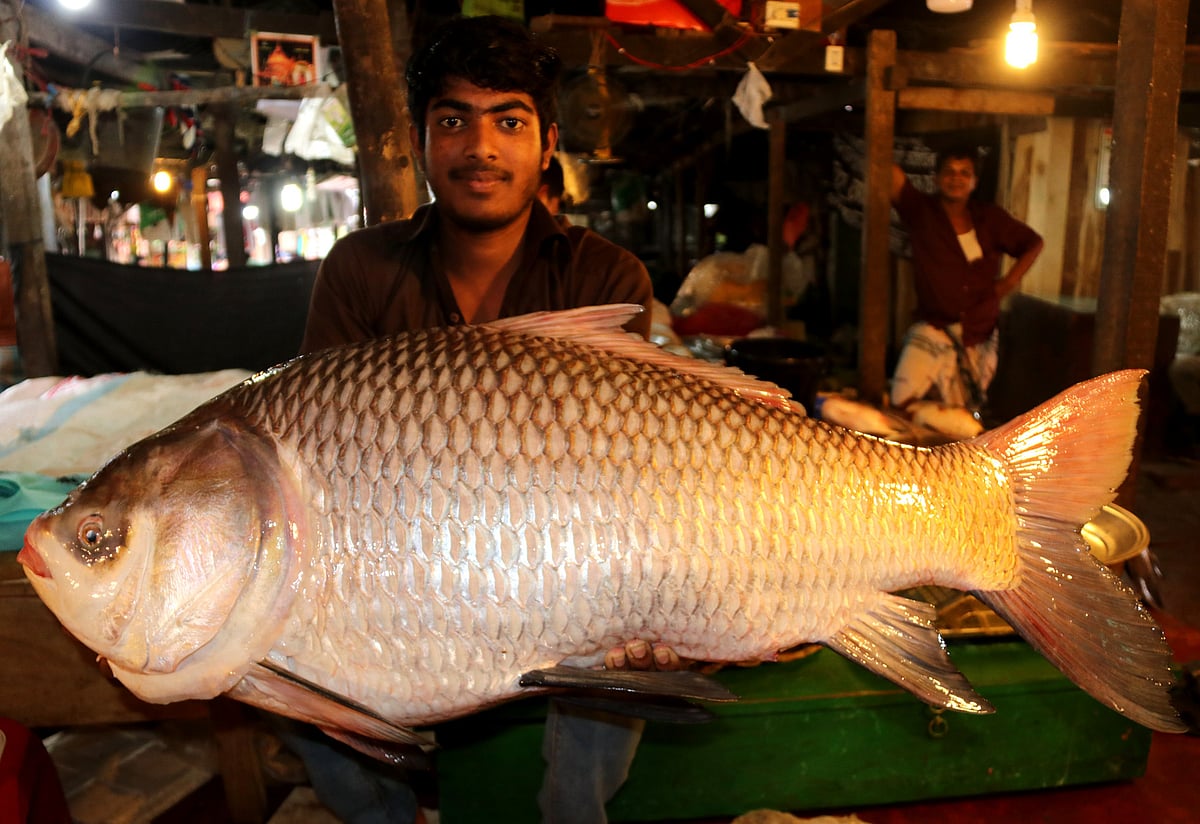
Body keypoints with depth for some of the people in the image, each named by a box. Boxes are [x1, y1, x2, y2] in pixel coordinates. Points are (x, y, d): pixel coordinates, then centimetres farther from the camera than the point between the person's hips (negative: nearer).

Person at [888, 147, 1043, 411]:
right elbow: (892, 175, -20)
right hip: (933, 329, -3)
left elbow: (1034, 243, 17)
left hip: (980, 335, 3)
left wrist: (1010, 281, 7)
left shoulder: (991, 218, 4)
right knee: (903, 404, -17)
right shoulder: (920, 211, -6)